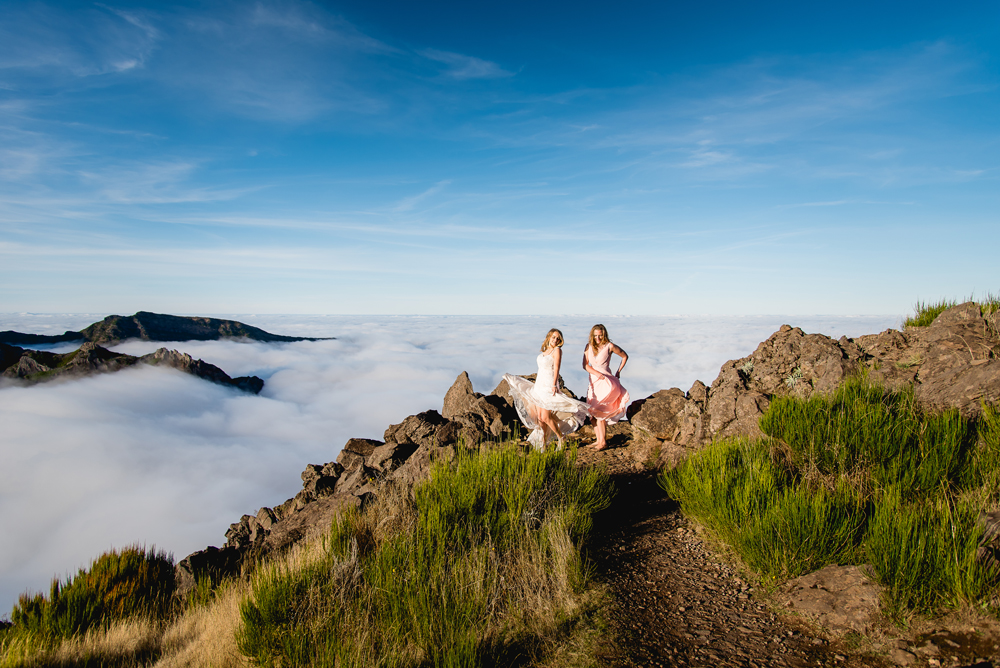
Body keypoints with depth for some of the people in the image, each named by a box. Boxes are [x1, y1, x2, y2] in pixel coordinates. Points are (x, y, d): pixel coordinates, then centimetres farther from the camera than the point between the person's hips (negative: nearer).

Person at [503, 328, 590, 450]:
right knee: (539, 417, 6)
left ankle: (560, 437, 11)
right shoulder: (545, 350, 13)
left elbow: (556, 368, -18)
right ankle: (543, 443, 15)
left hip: (549, 386, -7)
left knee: (545, 417, -10)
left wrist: (554, 385, -28)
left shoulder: (557, 350, -7)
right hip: (539, 385, 7)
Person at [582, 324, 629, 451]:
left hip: (605, 382, -6)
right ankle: (598, 440, 13)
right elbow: (585, 365, -2)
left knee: (598, 411, -12)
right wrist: (597, 373, -16)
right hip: (593, 381, 6)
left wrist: (618, 372, 8)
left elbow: (625, 356, 8)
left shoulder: (609, 346, -7)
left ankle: (603, 442, -4)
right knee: (593, 412, 4)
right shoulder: (589, 346, 5)